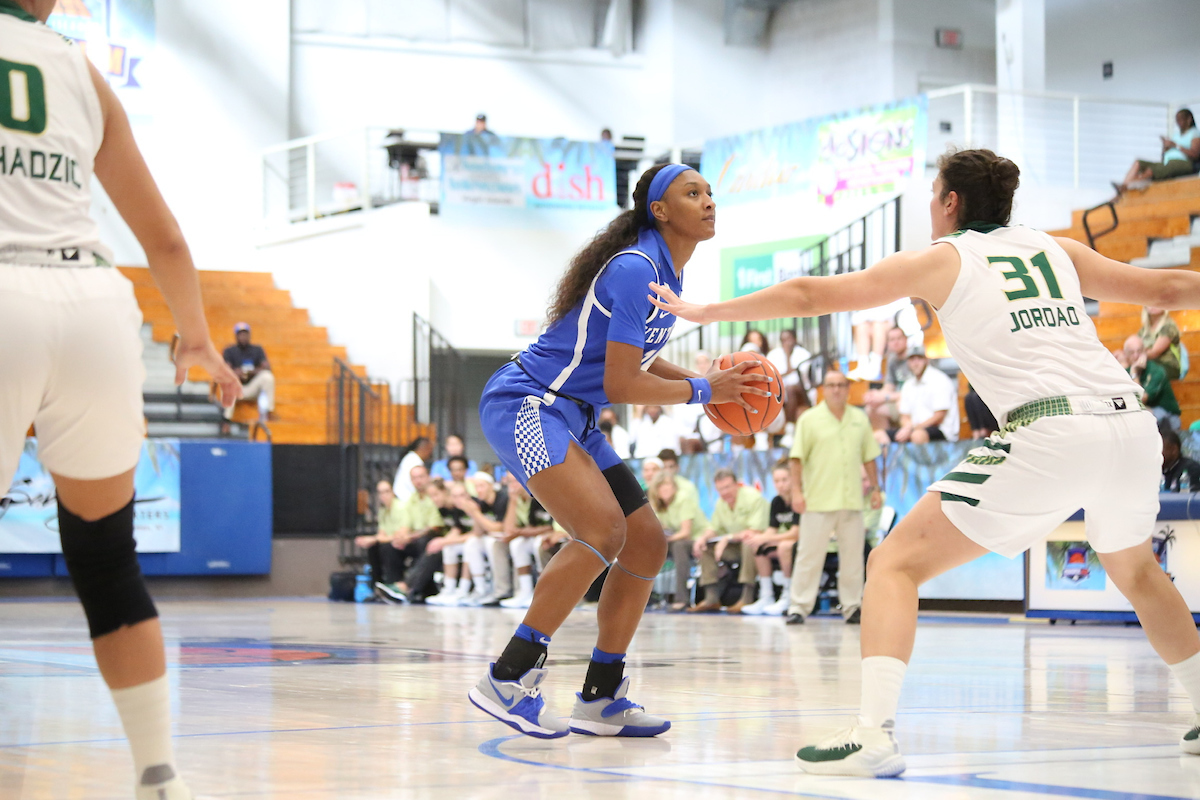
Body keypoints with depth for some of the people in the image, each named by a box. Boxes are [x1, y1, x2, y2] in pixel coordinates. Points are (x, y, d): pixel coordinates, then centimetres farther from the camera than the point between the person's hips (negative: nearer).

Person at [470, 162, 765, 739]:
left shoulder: (666, 271, 11)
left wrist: (710, 384, 10)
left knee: (647, 545, 7)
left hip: (572, 421, 11)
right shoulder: (635, 269, -20)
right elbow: (621, 384, -22)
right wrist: (702, 390, -11)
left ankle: (599, 699, 15)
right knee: (604, 529, -27)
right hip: (524, 405, -10)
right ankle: (507, 679, -23)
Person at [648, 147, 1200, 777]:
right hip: (1133, 424, 6)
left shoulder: (940, 260, 13)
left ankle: (874, 732, -16)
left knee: (896, 563, 2)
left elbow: (809, 295, 16)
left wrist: (706, 312, 26)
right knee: (1135, 571, 34)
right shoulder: (1055, 249, 23)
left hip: (1050, 434, -5)